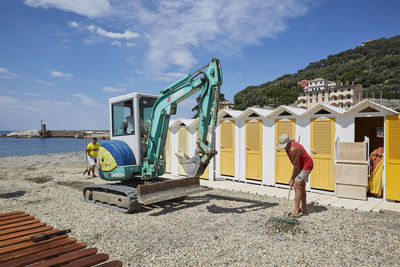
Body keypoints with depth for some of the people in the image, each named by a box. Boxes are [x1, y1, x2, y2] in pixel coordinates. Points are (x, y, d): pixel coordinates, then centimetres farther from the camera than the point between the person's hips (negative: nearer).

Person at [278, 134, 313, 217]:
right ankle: (304, 209, 26)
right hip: (302, 166, 10)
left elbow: (296, 166, -23)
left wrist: (292, 179, -15)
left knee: (297, 186, -15)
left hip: (306, 166, -10)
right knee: (302, 187, 15)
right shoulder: (288, 146, -1)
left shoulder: (293, 149, -30)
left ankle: (296, 211, -15)